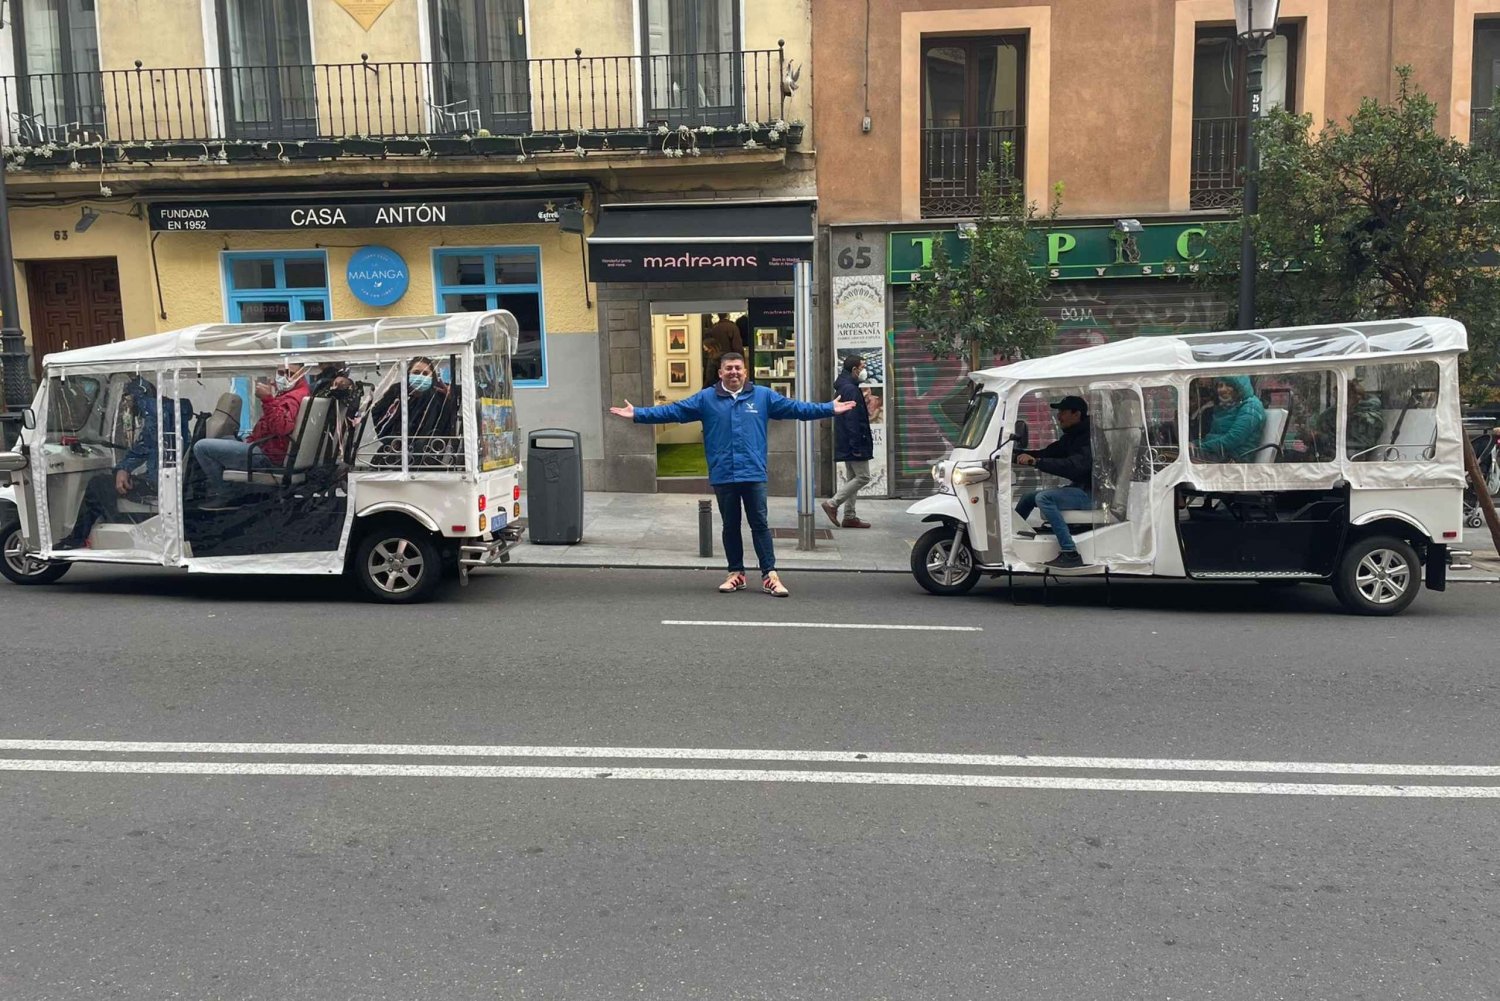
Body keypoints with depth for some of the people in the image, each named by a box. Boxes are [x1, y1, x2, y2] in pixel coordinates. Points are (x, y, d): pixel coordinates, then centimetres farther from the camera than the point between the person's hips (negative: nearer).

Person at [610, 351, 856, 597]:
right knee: (730, 526, 11)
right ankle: (736, 573, 24)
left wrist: (829, 409, 2)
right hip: (723, 476, 1)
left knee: (760, 524, 2)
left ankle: (770, 576, 6)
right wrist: (637, 414, -5)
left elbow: (795, 407, 6)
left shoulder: (763, 396, 5)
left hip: (753, 474, -1)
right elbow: (673, 411, 2)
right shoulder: (706, 398, 4)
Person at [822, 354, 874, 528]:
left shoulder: (845, 387, 16)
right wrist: (856, 446, -22)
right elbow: (852, 420, -22)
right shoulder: (851, 390, -17)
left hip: (846, 444, 11)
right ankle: (833, 504, -5)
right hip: (853, 444, -11)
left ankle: (849, 517, 15)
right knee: (862, 477, -6)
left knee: (852, 478, 13)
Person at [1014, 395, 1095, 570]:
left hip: (1089, 493, -10)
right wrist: (1016, 454, 0)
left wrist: (1035, 461, -37)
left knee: (1043, 498, -28)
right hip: (1077, 488, 10)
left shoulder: (1090, 437, -18)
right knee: (1029, 497, 12)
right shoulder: (1070, 437, 12)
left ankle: (1070, 554, -30)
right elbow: (1047, 453, 12)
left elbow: (1073, 466, -32)